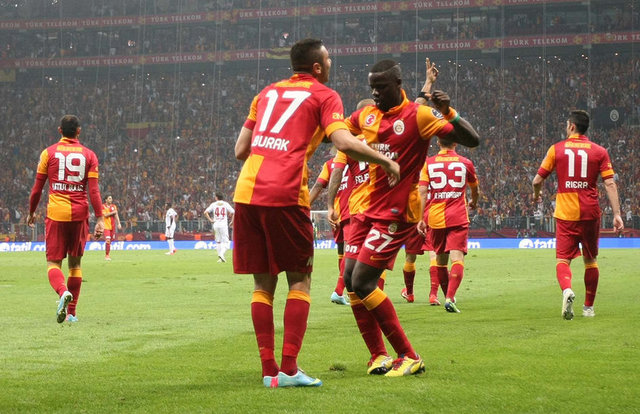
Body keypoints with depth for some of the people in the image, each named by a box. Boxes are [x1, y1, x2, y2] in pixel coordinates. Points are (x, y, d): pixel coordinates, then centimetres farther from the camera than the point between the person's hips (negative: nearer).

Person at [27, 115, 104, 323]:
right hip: (79, 214, 2)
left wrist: (31, 212, 19)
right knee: (75, 263, 14)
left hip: (56, 213, -2)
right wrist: (100, 218, -4)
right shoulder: (89, 155, 6)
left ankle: (63, 291, -31)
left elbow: (37, 188, 6)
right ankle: (71, 312, 15)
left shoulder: (49, 153, 4)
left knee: (53, 262, 1)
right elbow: (94, 190, -3)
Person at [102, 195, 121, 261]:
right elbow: (105, 215, -14)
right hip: (106, 226, -5)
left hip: (113, 226, 5)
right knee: (107, 240, -16)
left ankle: (107, 254, 21)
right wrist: (113, 212, -14)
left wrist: (118, 223, 0)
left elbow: (116, 215, 9)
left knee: (111, 240, 9)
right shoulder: (103, 206, -3)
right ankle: (106, 255, -11)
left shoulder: (114, 206, 12)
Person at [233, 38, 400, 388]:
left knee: (263, 284, 11)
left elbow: (240, 150, 21)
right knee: (299, 280, 4)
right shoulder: (324, 96, 7)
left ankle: (268, 369, 7)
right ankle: (289, 369, -5)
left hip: (246, 191, 5)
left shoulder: (268, 92, 23)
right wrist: (385, 161, 3)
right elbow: (344, 142, -9)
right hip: (285, 195, -5)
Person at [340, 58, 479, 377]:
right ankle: (378, 356, 13)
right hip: (367, 209, 7)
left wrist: (447, 112, -30)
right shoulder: (366, 115, 8)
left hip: (395, 214, -7)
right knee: (350, 281, 2)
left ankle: (409, 357, -6)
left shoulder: (417, 116, -11)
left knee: (363, 283, -14)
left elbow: (472, 140, -15)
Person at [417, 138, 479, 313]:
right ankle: (450, 298, -27)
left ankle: (448, 297, 30)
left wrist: (421, 218, -5)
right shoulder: (465, 163, 6)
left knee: (440, 259, 17)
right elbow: (475, 190, 23)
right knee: (457, 258, -9)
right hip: (458, 218, -2)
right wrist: (473, 202, 44)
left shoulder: (428, 163, 4)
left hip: (435, 217, 2)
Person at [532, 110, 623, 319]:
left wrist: (536, 195, 25)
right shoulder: (599, 151, 3)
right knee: (590, 260, 16)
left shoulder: (556, 149, 1)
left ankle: (567, 290, -31)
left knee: (563, 258, -1)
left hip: (565, 214, -1)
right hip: (590, 213, 1)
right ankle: (589, 307, 22)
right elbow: (610, 184, -5)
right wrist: (617, 214, -5)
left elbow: (537, 180, 3)